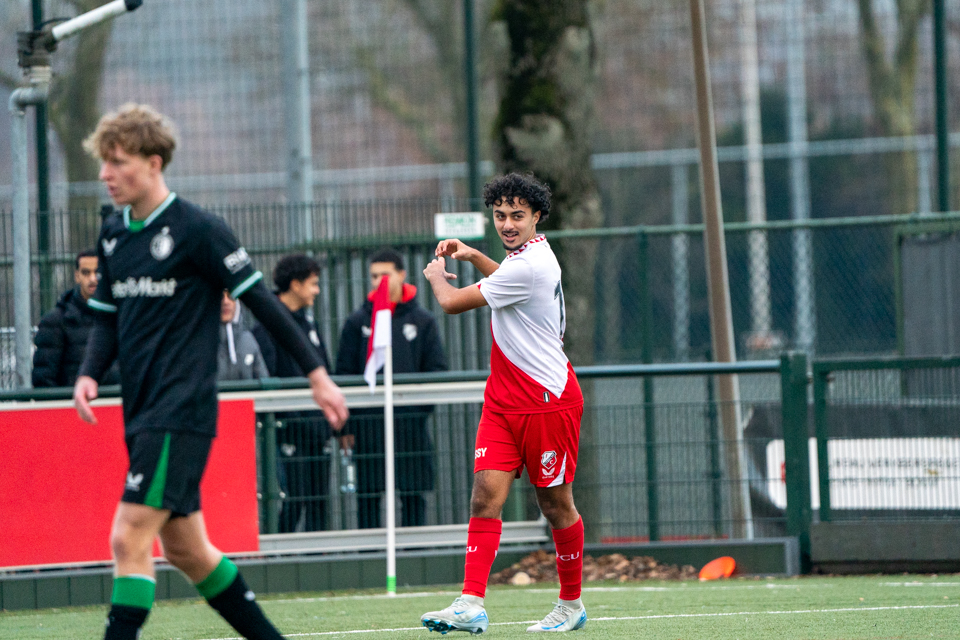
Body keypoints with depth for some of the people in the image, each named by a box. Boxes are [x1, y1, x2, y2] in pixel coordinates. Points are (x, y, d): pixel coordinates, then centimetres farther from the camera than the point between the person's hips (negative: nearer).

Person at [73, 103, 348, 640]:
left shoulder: (197, 230, -10)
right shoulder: (113, 235, 11)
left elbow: (262, 302, -8)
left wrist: (318, 374, -7)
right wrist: (90, 374, 1)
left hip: (182, 413, -8)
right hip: (142, 413, 8)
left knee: (130, 540, -15)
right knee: (184, 549, 12)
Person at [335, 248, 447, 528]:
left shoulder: (422, 321, 7)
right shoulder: (357, 322, 7)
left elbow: (437, 371, 8)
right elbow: (344, 375, 6)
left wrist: (422, 404, -9)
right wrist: (344, 425, -1)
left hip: (411, 422, 0)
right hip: (368, 423, 0)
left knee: (413, 495, 2)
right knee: (368, 495, -1)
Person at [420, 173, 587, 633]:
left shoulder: (529, 267, -21)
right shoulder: (528, 256, 10)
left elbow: (452, 303, -15)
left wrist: (436, 276, 6)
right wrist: (472, 256, 25)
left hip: (548, 401, -9)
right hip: (504, 400, 9)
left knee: (555, 504, 3)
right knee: (486, 494, -6)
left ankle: (571, 604, 19)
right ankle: (471, 604, -15)